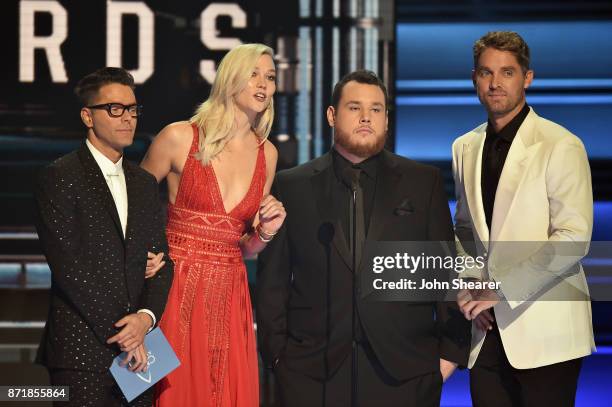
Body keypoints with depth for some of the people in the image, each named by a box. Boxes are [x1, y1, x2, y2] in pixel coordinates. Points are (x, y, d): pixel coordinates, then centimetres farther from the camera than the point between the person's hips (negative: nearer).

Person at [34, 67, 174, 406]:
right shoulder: (59, 178, -4)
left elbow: (161, 262, 13)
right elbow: (67, 265, -11)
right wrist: (120, 331, -12)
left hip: (137, 353, 6)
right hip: (81, 352, -6)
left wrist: (146, 316, -7)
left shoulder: (144, 184, 17)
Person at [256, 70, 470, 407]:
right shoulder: (291, 186, 8)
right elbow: (273, 279, 8)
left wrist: (451, 349, 0)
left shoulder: (424, 182, 8)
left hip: (403, 369, 0)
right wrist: (277, 352, 1)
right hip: (313, 371, 0)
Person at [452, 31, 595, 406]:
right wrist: (470, 290, 5)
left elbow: (574, 237, -15)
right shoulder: (466, 148, 12)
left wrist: (502, 290, -16)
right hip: (490, 328, 5)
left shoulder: (560, 146, -8)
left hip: (545, 330, -5)